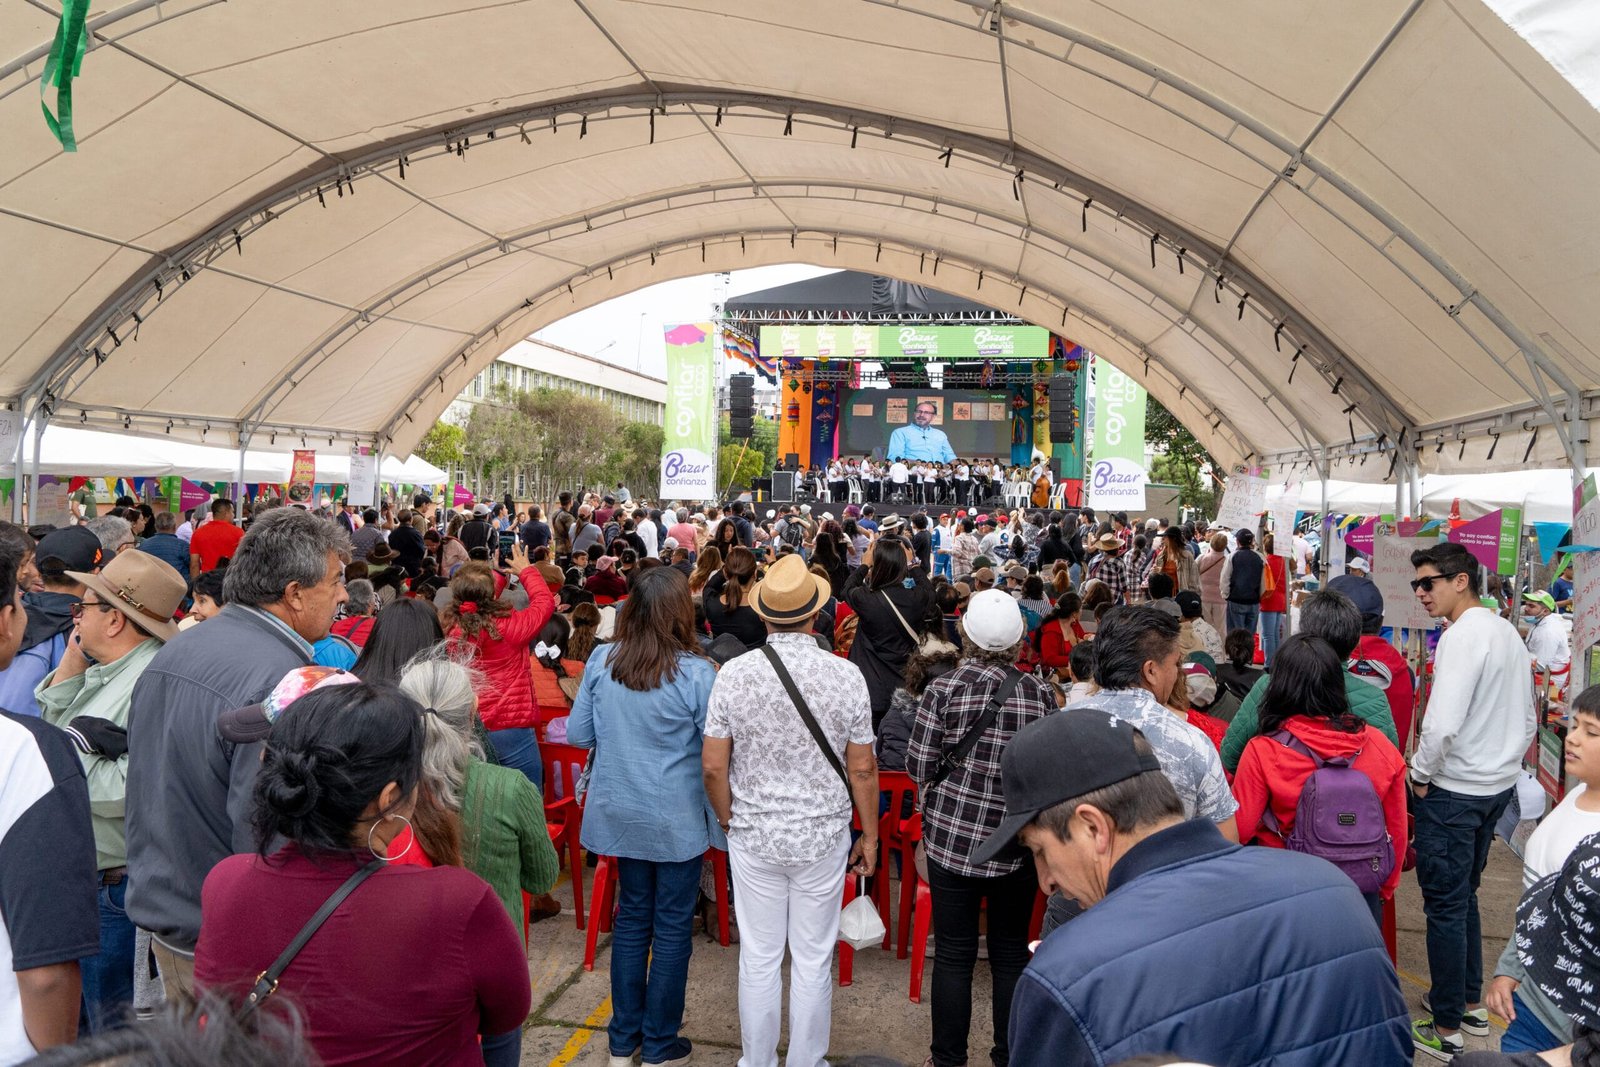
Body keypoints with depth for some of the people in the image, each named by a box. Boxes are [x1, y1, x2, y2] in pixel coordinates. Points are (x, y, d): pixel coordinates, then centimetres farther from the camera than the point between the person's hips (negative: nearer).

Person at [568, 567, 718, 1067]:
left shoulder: (601, 661, -7)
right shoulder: (697, 674, -19)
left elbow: (578, 733, 2)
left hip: (620, 813, 4)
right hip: (677, 818, -4)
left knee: (631, 916, 18)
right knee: (673, 925, 10)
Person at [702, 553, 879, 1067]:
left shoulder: (733, 674, -11)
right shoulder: (845, 675, -13)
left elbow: (713, 767, -7)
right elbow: (862, 768, -6)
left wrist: (729, 821, 10)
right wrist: (869, 835, 6)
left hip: (753, 836, 1)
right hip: (823, 836, -1)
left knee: (759, 959, 14)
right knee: (813, 961, 13)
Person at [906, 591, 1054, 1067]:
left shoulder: (943, 690, -12)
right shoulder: (1039, 694, -7)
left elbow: (919, 767, -8)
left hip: (952, 835, -1)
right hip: (1018, 841, 2)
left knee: (954, 954, 10)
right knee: (1011, 954, 15)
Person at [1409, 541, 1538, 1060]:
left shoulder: (1461, 637, -21)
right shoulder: (1509, 633, 8)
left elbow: (1442, 724, -29)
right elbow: (1526, 719, 16)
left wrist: (1420, 774, -14)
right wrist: (1504, 763, 20)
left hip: (1453, 790, -9)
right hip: (1498, 785, 9)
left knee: (1445, 904, 1)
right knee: (1464, 894, 22)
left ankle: (1446, 1029, 11)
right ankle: (1468, 998, 34)